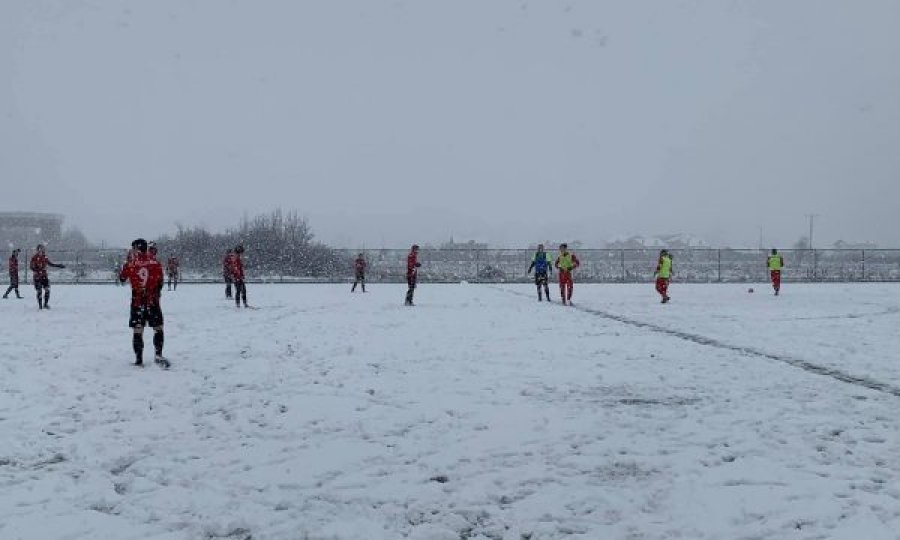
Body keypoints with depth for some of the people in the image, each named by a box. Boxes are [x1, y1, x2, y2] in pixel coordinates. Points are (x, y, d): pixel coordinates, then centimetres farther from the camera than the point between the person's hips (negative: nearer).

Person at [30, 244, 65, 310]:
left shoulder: (44, 258, 9)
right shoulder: (34, 258, -10)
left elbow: (50, 264, 21)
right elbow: (32, 267, -16)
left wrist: (59, 266, 18)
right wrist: (38, 270, -31)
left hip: (44, 276, 5)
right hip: (37, 277, -5)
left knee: (47, 289, -4)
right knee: (39, 291, -1)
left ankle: (45, 304, 8)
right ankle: (40, 305, 10)